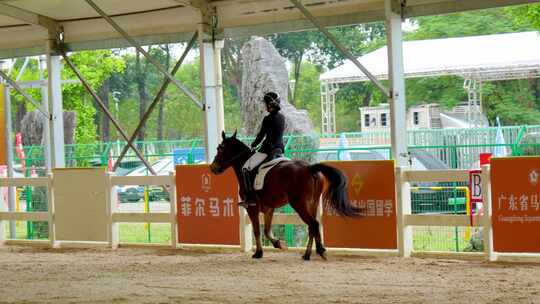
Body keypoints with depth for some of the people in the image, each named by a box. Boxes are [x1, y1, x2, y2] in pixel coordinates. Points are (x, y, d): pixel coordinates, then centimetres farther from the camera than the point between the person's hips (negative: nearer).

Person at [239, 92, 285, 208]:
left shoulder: (268, 119, -14)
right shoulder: (282, 117, 10)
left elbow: (261, 135, -10)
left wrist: (253, 145, 7)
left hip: (268, 150, -8)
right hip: (279, 150, 8)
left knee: (246, 168, -5)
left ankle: (251, 198, -14)